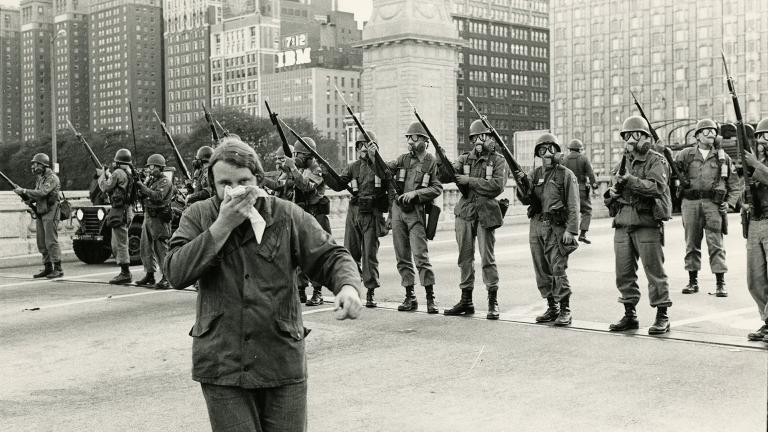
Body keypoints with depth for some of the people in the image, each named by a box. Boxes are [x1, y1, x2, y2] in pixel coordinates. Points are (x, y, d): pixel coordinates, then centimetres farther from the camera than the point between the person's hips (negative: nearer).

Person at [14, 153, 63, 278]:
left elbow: (42, 193, -23)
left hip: (50, 213, -9)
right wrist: (23, 194, 1)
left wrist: (24, 190, -19)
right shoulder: (39, 179, 18)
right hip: (39, 214, 9)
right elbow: (35, 197, 17)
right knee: (41, 243, 8)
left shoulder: (52, 178, -11)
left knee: (51, 242, -10)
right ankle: (47, 267, 15)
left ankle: (58, 269, -7)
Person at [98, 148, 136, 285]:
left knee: (120, 244, -6)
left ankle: (125, 274, -5)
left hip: (119, 212, -9)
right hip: (127, 210, 9)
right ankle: (125, 272, 20)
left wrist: (103, 175, 10)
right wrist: (108, 175, 26)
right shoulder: (130, 174, 12)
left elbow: (105, 188, -6)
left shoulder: (118, 173, -14)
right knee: (116, 243, 17)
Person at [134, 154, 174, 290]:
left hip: (159, 219, -9)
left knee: (162, 249, -8)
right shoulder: (150, 180, 16)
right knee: (146, 247, 11)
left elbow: (158, 196, -25)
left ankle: (166, 278, -6)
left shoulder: (165, 182, -10)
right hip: (148, 217, 9)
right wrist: (137, 184, -1)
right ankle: (149, 275, 19)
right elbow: (144, 196, 14)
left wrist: (142, 186, -20)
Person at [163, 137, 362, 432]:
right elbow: (175, 274, -10)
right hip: (221, 367, 0)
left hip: (284, 365, 1)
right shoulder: (198, 217, 2)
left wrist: (348, 286, -23)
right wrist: (222, 226, -16)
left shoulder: (287, 216, 0)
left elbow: (330, 256, 0)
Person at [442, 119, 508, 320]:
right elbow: (445, 176, -1)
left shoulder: (498, 160, 1)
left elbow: (497, 185, -14)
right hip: (464, 213, 4)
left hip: (486, 214, -4)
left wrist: (469, 181, -14)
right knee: (465, 258, 8)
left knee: (487, 258, -3)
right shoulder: (465, 159, 12)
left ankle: (493, 302, 6)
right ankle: (466, 300, 16)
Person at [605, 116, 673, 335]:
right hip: (623, 224, 7)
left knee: (654, 271, -4)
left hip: (647, 224, -7)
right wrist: (612, 194, 1)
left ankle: (662, 317, 2)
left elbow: (656, 186, -19)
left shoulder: (656, 161, -3)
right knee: (623, 273, 7)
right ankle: (629, 315, 17)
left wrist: (630, 180, -25)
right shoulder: (625, 162, 18)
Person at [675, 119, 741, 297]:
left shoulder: (723, 157, 12)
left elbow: (735, 185, 14)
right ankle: (692, 281, 15)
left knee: (716, 244, -4)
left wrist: (729, 203, 2)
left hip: (713, 203, 0)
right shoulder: (686, 154, 9)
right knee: (691, 244, 6)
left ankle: (720, 284, -1)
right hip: (690, 202, 0)